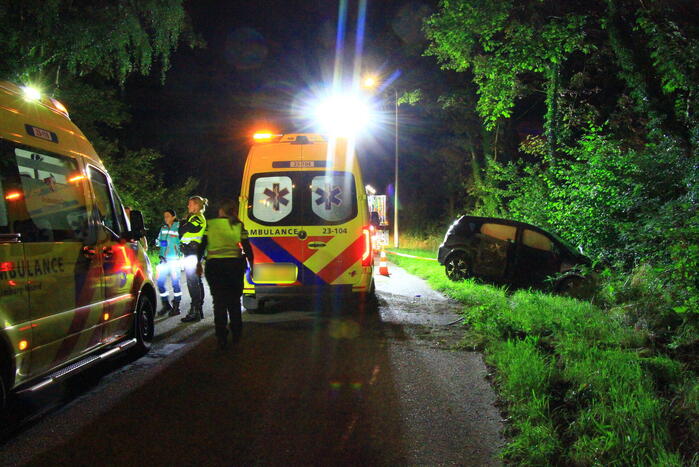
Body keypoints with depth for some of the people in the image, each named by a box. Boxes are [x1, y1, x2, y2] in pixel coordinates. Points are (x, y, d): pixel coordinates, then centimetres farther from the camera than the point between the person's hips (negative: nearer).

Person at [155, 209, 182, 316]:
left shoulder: (178, 228, -4)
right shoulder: (163, 228, 14)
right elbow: (158, 240, 23)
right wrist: (161, 242, 3)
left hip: (174, 259, -6)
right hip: (164, 260, 6)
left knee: (175, 283, -4)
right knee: (160, 282, 2)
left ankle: (176, 307, 4)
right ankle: (166, 305, 16)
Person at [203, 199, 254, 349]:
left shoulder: (210, 225, 0)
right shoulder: (238, 225, 3)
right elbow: (247, 247, 1)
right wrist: (251, 264, 9)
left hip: (214, 266, -1)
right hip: (235, 265, 2)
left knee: (219, 302, 2)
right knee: (234, 301, 15)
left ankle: (222, 338, -3)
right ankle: (236, 335, 19)